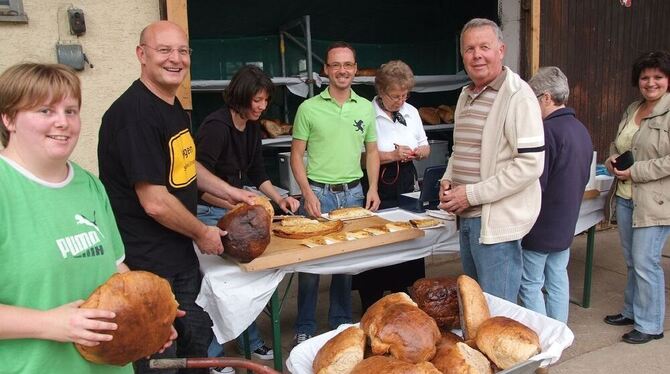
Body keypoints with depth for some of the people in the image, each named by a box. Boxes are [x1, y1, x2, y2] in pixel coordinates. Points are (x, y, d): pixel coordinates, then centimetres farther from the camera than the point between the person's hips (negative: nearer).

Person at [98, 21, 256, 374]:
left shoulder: (175, 106, 7)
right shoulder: (133, 113, -23)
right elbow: (155, 203, -25)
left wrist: (228, 191, 15)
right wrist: (202, 233, -11)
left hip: (181, 253, 9)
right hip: (146, 264, -9)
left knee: (197, 336, 21)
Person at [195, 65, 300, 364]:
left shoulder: (251, 126, 4)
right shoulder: (217, 126, -22)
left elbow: (257, 172, 13)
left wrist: (279, 198, -1)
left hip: (235, 208, 8)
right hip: (209, 212, -8)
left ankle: (249, 340, 32)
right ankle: (211, 354, 19)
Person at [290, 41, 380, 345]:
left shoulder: (366, 107, 7)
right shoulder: (309, 108, -3)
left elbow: (372, 151, 13)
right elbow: (296, 155, -2)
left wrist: (373, 188, 1)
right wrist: (308, 193, -12)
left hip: (353, 193, 3)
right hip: (319, 192, -3)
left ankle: (341, 324, 28)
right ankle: (305, 329, 17)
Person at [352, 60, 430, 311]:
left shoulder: (411, 112, 10)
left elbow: (425, 148, 18)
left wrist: (417, 152, -4)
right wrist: (393, 155, -19)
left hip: (406, 187, 6)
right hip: (378, 190, -5)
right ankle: (370, 308, 16)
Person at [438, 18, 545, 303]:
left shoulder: (517, 96, -14)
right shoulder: (466, 95, 13)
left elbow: (530, 164, -21)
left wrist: (472, 194, -19)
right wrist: (448, 180, 5)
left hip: (497, 220, -8)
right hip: (467, 216, 8)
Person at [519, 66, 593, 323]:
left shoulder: (547, 131, -21)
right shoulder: (581, 130, 7)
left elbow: (535, 183, -23)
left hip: (540, 226, -8)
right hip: (566, 224, 9)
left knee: (530, 285, 3)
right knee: (558, 280, 17)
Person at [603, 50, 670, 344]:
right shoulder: (632, 109, 13)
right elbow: (616, 143, 25)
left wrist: (636, 171, -19)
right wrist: (612, 159, 4)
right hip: (626, 197, 8)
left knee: (645, 262, -2)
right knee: (631, 260, 18)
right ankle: (631, 312, 34)